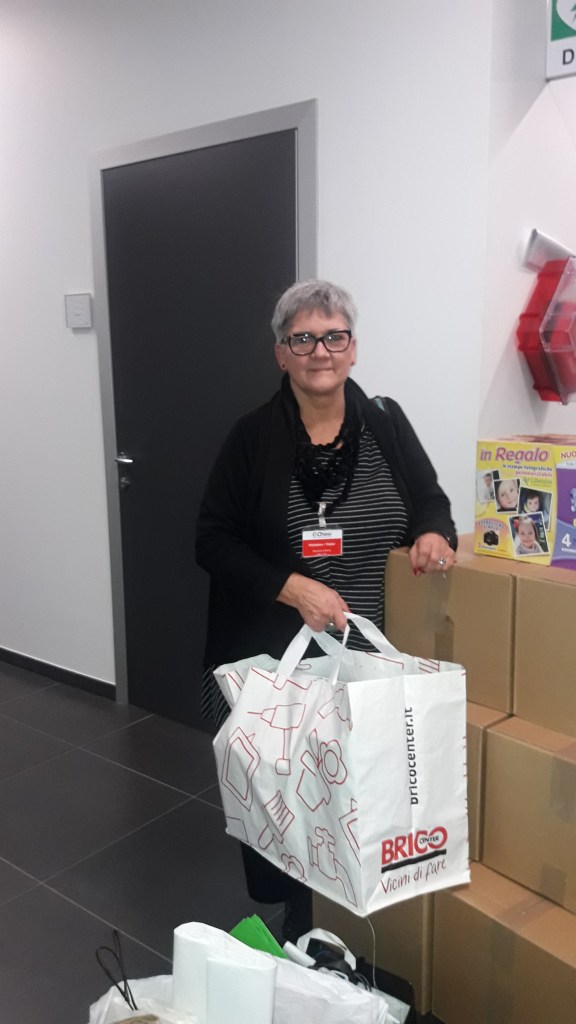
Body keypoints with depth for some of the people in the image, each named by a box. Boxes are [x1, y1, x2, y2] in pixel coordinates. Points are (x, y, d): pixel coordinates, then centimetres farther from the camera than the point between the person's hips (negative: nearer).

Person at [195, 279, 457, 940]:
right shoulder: (253, 438, -3)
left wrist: (432, 533, -9)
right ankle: (283, 918, 32)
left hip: (370, 659, 2)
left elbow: (431, 499, 15)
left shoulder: (386, 425, 4)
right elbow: (213, 542, -4)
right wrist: (292, 587, -17)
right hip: (272, 658, -1)